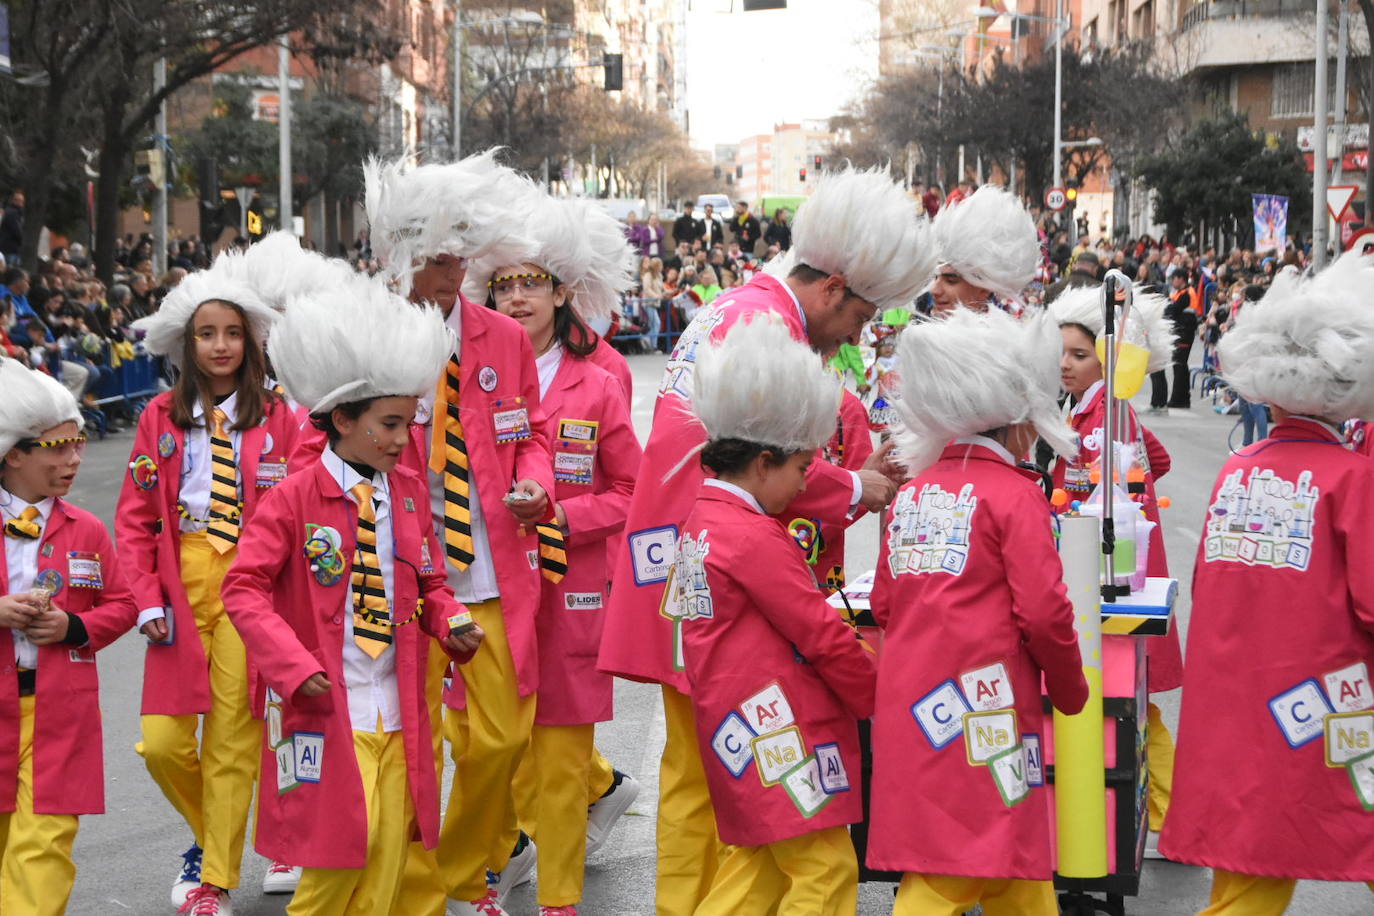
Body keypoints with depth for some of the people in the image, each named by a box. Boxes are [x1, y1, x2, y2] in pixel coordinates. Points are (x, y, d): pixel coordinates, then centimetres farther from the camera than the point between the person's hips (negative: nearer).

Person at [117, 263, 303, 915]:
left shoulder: (276, 418, 0)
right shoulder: (162, 417, 6)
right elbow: (133, 517, 6)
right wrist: (148, 599, -3)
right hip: (181, 584, 2)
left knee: (232, 740, 0)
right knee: (162, 742, 0)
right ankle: (210, 836, 28)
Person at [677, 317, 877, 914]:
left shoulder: (702, 521, 12)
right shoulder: (756, 538, -17)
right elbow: (821, 636, -13)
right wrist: (879, 698, -1)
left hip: (741, 727, 10)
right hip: (777, 728, -10)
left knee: (759, 860, 15)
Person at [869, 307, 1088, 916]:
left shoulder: (911, 492, 12)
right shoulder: (1015, 493, -7)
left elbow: (883, 604, 15)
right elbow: (1043, 614, -11)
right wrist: (1071, 692, 5)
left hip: (909, 701, 7)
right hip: (980, 703, -7)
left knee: (1010, 853, 17)